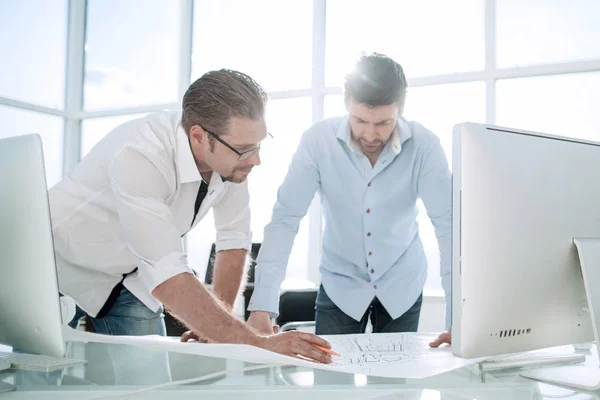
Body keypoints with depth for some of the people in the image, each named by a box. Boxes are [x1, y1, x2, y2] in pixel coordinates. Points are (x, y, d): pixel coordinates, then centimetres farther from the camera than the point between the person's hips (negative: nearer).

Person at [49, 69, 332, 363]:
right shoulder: (140, 155, -37)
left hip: (129, 276, 5)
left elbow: (233, 237, -3)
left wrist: (218, 319, -10)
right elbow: (167, 275, -41)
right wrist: (258, 344, -43)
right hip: (65, 268, -5)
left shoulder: (232, 157, -17)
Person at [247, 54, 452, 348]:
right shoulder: (318, 141, -20)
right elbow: (285, 219, -21)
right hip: (341, 283, 0)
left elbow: (448, 224, -21)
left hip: (402, 284, 1)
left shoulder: (424, 145, -19)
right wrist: (262, 307, -31)